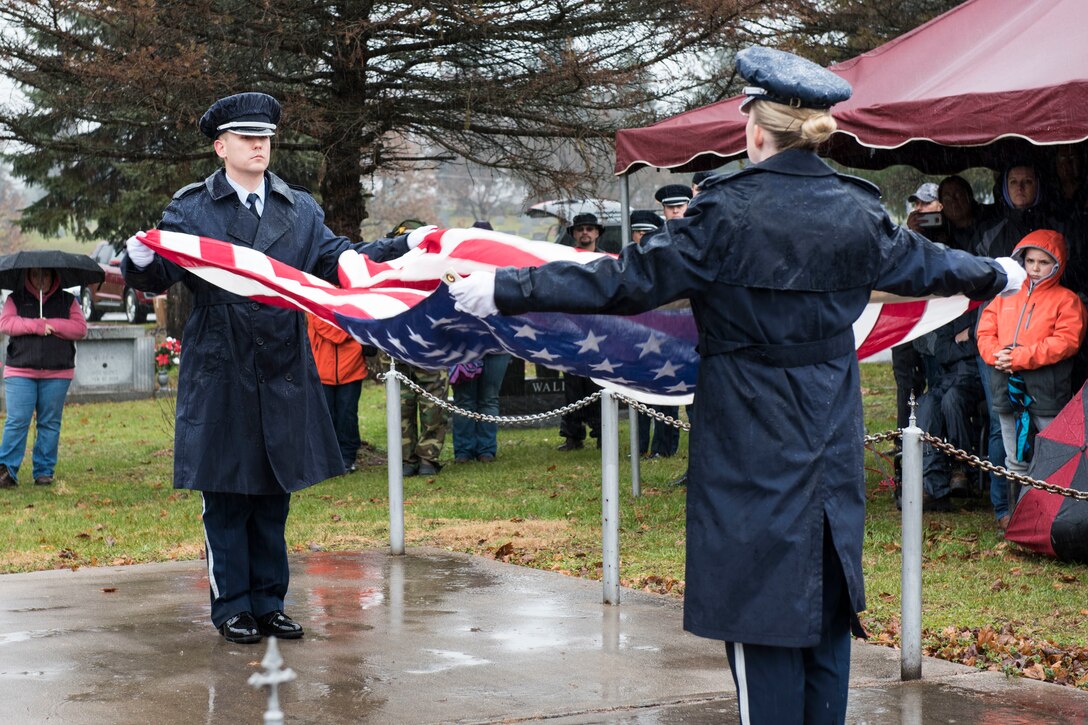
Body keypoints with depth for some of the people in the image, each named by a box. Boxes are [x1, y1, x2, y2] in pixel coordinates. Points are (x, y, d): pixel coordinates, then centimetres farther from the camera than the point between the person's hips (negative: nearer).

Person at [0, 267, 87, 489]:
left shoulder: (67, 301, 12)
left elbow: (80, 328, -1)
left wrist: (51, 325, -11)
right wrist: (37, 325, -14)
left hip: (57, 373, 1)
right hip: (20, 372, -1)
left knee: (49, 423, 3)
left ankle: (44, 471, 8)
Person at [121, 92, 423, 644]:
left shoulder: (300, 209, 14)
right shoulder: (191, 209, 2)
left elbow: (338, 261, 7)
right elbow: (161, 276, -4)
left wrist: (406, 245, -4)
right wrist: (141, 262, -28)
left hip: (282, 374, 4)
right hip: (220, 374, -3)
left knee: (274, 494, 10)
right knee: (225, 496, 2)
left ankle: (268, 603, 20)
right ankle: (232, 607, 11)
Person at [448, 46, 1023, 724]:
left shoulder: (728, 213, -14)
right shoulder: (859, 215, 3)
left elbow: (628, 281, -16)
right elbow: (927, 264, 20)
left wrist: (505, 290, -13)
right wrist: (998, 274, 41)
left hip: (752, 445, -5)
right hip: (833, 442, 5)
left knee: (761, 610, 0)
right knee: (828, 603, 14)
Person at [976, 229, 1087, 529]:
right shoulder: (1006, 296, 15)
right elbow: (985, 329, 13)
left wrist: (1020, 357, -17)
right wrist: (996, 353, -10)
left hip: (1046, 389, -5)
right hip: (1007, 386, 5)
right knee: (1015, 459, 14)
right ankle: (1016, 510, 23)